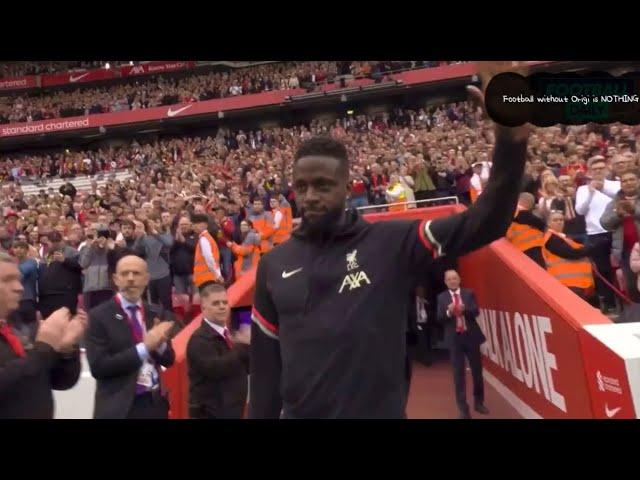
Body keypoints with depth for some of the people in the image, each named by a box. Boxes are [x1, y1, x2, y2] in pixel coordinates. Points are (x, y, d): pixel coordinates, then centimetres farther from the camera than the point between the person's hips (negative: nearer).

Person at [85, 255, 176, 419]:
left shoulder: (157, 313, 3)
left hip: (155, 402, 4)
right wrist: (145, 347, -21)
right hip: (119, 406, -4)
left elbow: (169, 360, 5)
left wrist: (160, 343, -16)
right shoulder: (99, 316, -9)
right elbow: (98, 367, -17)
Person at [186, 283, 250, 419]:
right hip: (210, 412, -8)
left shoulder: (230, 334, 11)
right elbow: (215, 368, -31)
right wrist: (243, 346, -30)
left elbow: (246, 367, 11)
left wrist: (246, 345, -8)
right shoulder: (199, 339, -16)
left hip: (232, 409, 8)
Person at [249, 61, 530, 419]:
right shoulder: (274, 264, -1)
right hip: (298, 413, 2)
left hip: (381, 412, -1)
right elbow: (265, 363, 5)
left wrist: (511, 140, -30)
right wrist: (261, 414, 8)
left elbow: (484, 224, -16)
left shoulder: (393, 242, -9)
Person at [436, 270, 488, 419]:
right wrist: (448, 312, -24)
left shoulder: (469, 293, 3)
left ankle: (478, 402, 29)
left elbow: (476, 311, -7)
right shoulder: (442, 297, 2)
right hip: (454, 338, -1)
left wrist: (464, 309, -26)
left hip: (471, 336, 1)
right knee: (459, 373, 2)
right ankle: (463, 408, 10)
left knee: (477, 370, 11)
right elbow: (439, 318, -4)